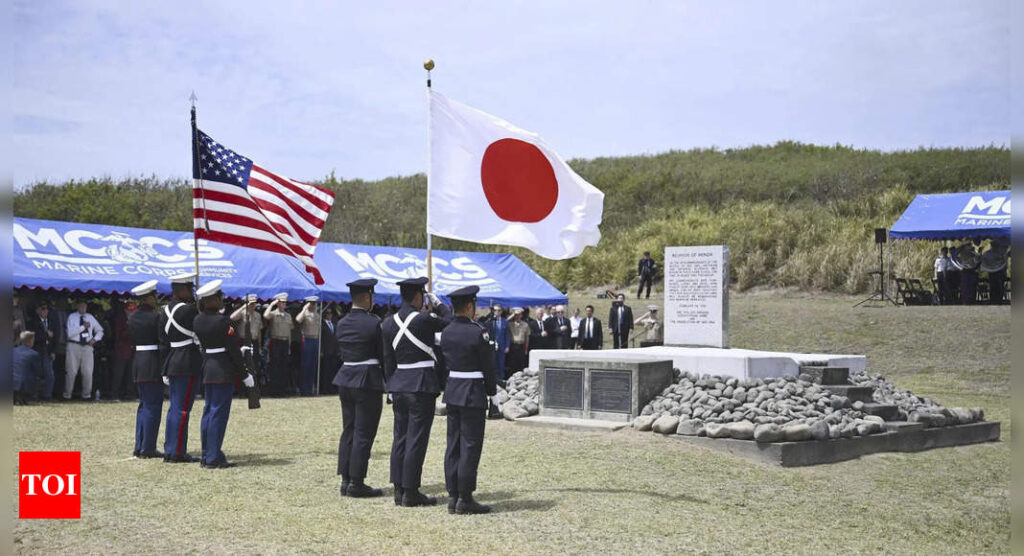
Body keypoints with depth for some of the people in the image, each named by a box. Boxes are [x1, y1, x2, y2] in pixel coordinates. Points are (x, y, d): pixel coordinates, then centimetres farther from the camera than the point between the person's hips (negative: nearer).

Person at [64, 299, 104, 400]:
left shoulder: (90, 317, 13)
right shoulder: (72, 317, 1)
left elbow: (100, 330, 21)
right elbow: (70, 333, -10)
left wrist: (95, 339, 4)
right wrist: (83, 327, -14)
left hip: (87, 346, 3)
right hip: (74, 346, -3)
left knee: (88, 372, 1)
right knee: (71, 371, -1)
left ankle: (86, 394, 11)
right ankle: (67, 395, 8)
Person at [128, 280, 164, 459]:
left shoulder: (132, 317, 8)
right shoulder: (155, 317, -14)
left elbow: (130, 340, 12)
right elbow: (162, 342, -13)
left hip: (137, 363, 8)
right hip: (153, 364, -7)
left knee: (144, 404, 16)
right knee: (153, 405, -1)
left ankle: (139, 447, 17)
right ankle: (148, 448, 0)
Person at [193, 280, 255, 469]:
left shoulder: (198, 320, 5)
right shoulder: (222, 321, -17)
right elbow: (234, 350, -14)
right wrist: (245, 374, -7)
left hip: (207, 369, 8)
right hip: (224, 371, -8)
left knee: (208, 412, 13)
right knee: (219, 413, -4)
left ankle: (207, 456, 19)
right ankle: (214, 458, -2)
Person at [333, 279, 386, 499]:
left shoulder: (341, 324, 7)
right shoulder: (374, 323, -14)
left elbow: (341, 352, 12)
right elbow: (384, 354, -9)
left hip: (345, 379, 7)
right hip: (368, 381, -7)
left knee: (348, 430, 14)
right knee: (363, 433, -1)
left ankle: (346, 480, 17)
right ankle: (356, 483, 1)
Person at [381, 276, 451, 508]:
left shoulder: (388, 324, 5)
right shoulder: (425, 320, -14)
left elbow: (388, 361, 9)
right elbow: (450, 323, 3)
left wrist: (392, 390, 15)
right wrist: (437, 304, 15)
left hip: (399, 385, 6)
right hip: (422, 386, -6)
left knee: (400, 437, 12)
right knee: (416, 439, -1)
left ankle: (399, 490, 16)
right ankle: (411, 492, 2)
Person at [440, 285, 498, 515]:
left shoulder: (446, 332, 6)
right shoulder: (478, 332, -15)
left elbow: (445, 362, 12)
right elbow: (488, 367, -11)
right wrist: (493, 393, -1)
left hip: (452, 391, 7)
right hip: (473, 393, -7)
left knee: (453, 445, 10)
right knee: (470, 446, -2)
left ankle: (453, 496, 14)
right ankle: (465, 499, 0)